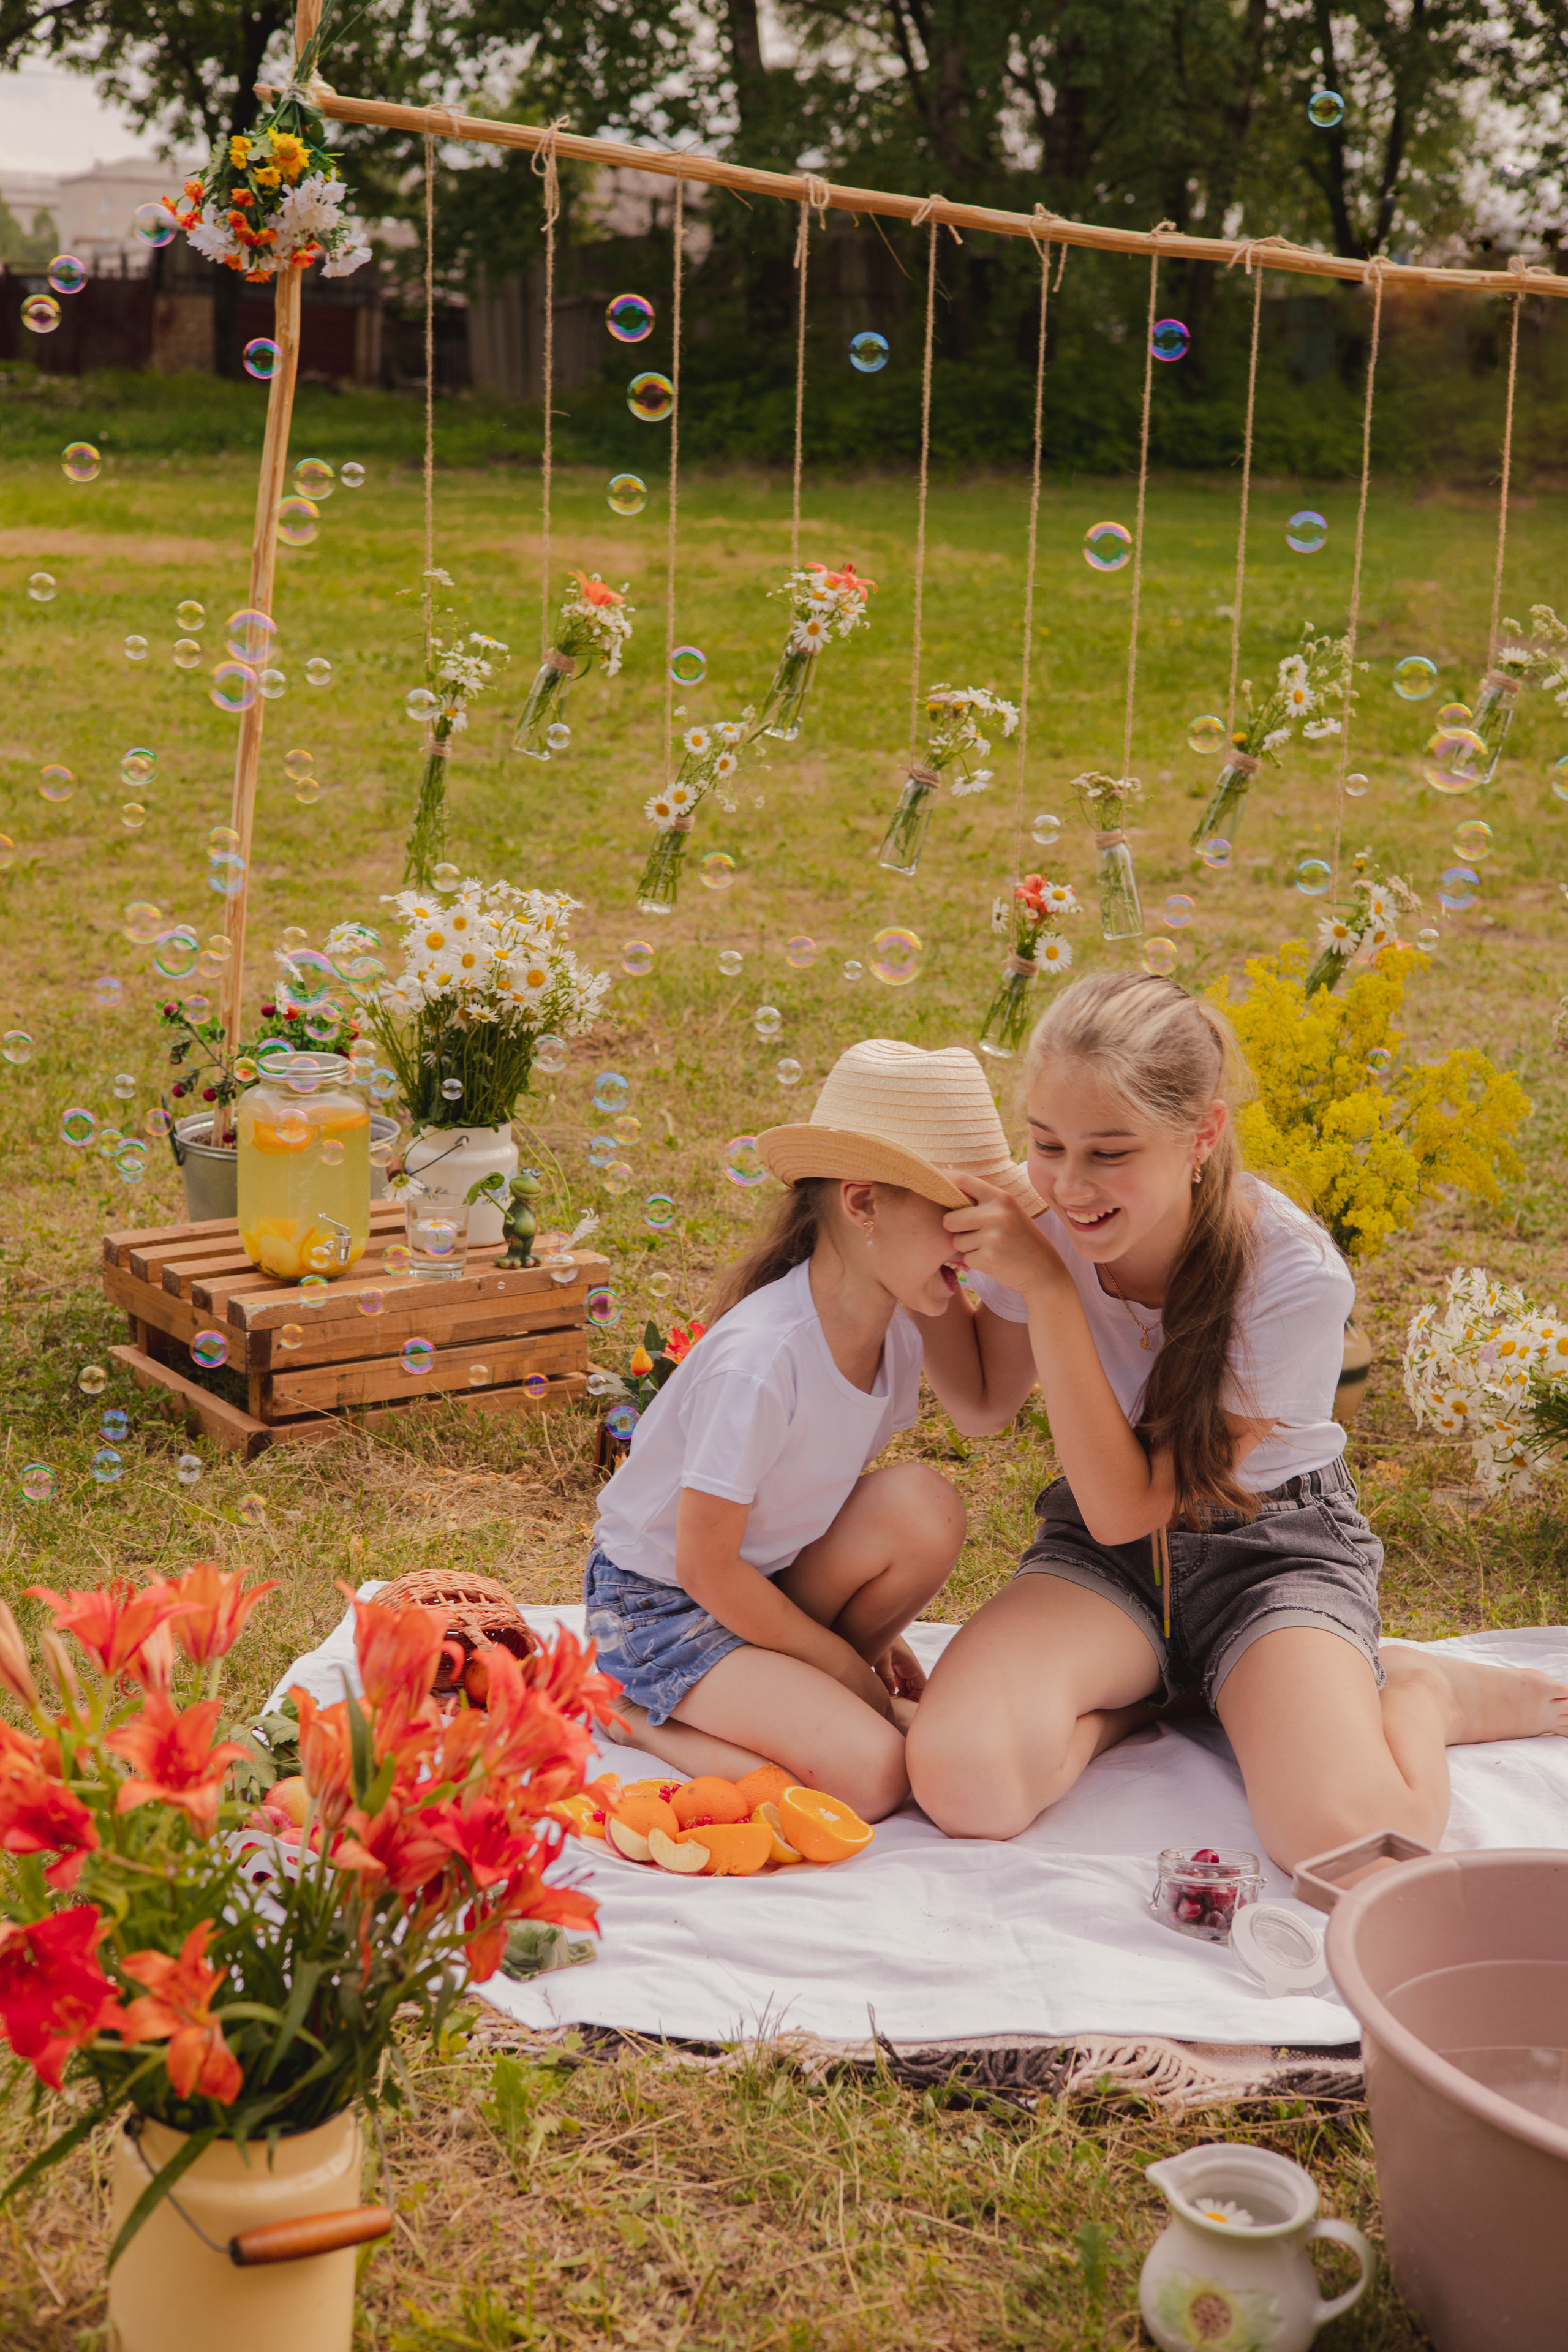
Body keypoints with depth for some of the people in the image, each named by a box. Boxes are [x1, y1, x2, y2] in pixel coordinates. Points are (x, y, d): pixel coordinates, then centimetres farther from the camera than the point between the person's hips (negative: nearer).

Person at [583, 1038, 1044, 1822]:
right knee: (874, 1770, -24)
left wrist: (873, 1638, -2)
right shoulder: (759, 1361, -30)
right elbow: (706, 1566, -23)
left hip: (766, 1584, 7)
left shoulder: (895, 1335, -5)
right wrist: (855, 1675, -14)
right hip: (659, 1604, -7)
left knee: (922, 1503, -19)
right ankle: (641, 1713, -3)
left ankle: (782, 1686, -1)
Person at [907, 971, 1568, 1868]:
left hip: (1274, 1549, -3)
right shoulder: (1050, 1222, -14)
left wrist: (1049, 1289, -30)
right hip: (1108, 1555, 4)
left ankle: (1417, 1692, 4)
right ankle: (1150, 1686, 5)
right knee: (962, 1779, -27)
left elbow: (1125, 1506, -23)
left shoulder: (1295, 1279, -27)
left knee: (1349, 1842, -31)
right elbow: (984, 1406, 6)